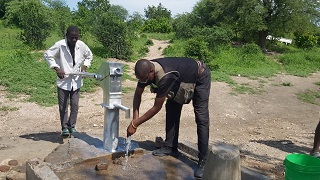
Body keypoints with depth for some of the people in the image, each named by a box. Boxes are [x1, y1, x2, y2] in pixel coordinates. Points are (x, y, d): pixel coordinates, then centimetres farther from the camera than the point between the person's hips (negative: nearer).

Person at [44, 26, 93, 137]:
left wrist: (85, 65, -2)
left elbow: (89, 55, 15)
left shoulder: (81, 45, -4)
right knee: (63, 106, 4)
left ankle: (72, 126, 25)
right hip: (63, 80, -2)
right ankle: (64, 127, 17)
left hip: (76, 81, 3)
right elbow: (47, 55, -4)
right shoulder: (60, 45, -12)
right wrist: (56, 68, -14)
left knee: (75, 105, 9)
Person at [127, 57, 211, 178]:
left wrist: (135, 124, -27)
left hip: (200, 77, -8)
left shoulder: (166, 77, -42)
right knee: (171, 108, -1)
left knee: (201, 118, -12)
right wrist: (135, 117, -19)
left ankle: (203, 160, -8)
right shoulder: (145, 70, -19)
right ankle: (171, 147, 11)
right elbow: (137, 94, -7)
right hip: (182, 77, 8)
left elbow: (156, 107, -34)